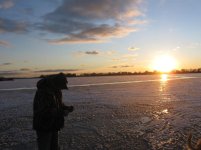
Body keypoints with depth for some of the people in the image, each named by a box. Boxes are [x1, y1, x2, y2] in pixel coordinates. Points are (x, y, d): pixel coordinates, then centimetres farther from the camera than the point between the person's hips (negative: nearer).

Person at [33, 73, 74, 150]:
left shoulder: (56, 91, 4)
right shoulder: (43, 92, -25)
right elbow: (44, 111, -31)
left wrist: (67, 108, -5)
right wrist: (61, 113, -30)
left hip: (53, 126, 9)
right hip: (44, 127, -8)